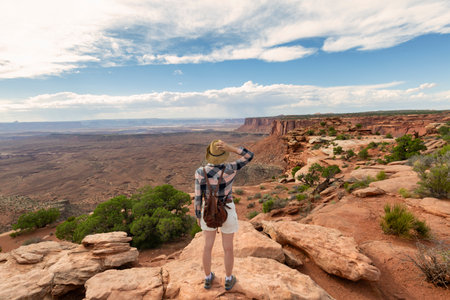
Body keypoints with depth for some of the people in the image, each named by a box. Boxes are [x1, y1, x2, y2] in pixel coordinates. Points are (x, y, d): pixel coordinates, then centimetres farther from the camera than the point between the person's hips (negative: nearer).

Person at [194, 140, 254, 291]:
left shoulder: (200, 172, -18)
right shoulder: (230, 169, -24)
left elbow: (198, 197, -11)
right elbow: (249, 155, -12)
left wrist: (198, 216, 5)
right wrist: (230, 148, -25)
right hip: (227, 212, -2)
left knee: (208, 246, 23)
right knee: (228, 247, 20)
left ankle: (208, 279, 41)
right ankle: (228, 280, 40)